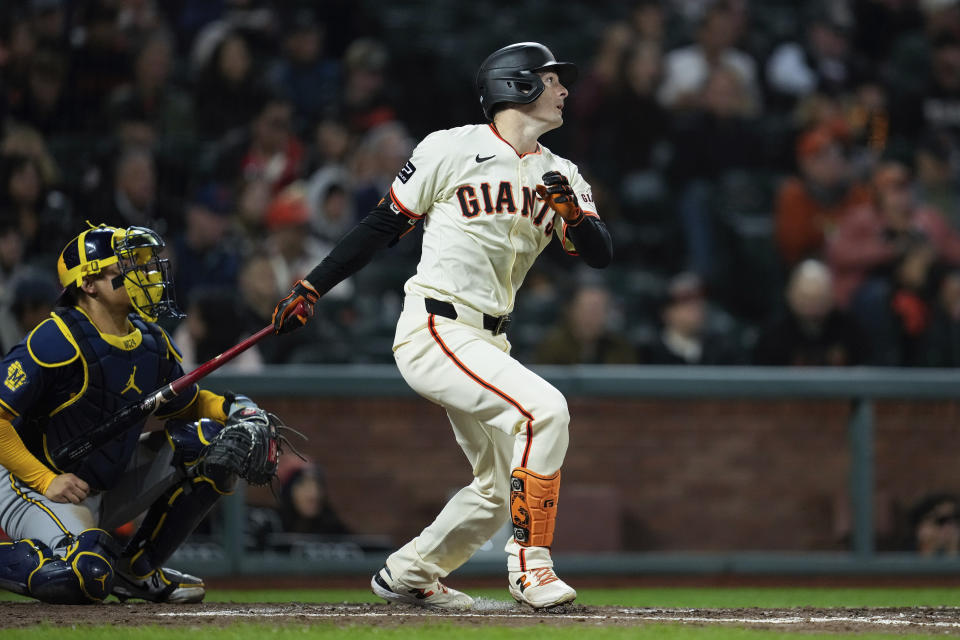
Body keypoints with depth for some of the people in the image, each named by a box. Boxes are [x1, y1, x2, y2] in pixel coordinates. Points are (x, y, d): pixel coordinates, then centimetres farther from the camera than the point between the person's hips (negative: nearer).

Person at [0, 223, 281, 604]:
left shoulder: (150, 342, 3)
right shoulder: (58, 340, -22)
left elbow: (186, 403, 19)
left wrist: (236, 409, -3)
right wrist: (46, 482, -28)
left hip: (109, 489, 8)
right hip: (32, 485, -8)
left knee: (214, 439, -3)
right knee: (85, 577, -34)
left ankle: (138, 568, 5)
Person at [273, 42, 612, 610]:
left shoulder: (560, 176, 12)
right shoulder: (453, 149, -4)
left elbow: (601, 255, 3)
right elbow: (383, 226, 1)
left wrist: (572, 215, -19)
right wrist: (310, 289, -1)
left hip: (487, 344, 8)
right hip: (435, 329, -8)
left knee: (502, 487, 12)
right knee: (543, 408, -27)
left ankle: (408, 575, 30)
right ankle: (530, 563, -21)